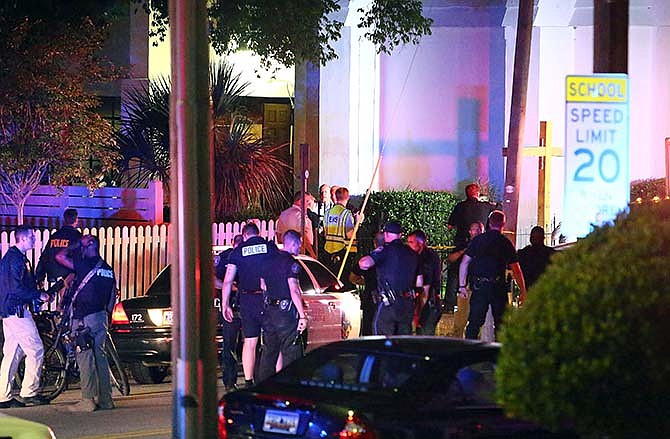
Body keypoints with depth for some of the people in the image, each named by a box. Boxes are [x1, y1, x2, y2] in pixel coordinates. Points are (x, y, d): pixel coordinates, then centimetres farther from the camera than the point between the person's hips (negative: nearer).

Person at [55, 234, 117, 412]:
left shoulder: (85, 265, -12)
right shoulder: (107, 269, 12)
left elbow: (60, 256, -11)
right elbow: (113, 295, 18)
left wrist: (78, 244, -1)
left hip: (84, 318, -8)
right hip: (101, 317, 8)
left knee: (85, 358, -5)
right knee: (100, 357, 12)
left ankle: (88, 400, -7)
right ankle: (106, 399, 12)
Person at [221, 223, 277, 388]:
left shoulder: (238, 251, 6)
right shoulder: (270, 247, 3)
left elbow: (227, 281, 2)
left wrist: (225, 304, 7)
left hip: (247, 300, 2)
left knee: (249, 343, 8)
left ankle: (248, 382, 8)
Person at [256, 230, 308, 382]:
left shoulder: (269, 260, 11)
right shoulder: (291, 263, -12)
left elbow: (263, 286, 15)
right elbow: (294, 290, -19)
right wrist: (302, 315, -19)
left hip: (269, 311, 8)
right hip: (286, 311, -8)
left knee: (268, 350, 14)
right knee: (290, 352, -4)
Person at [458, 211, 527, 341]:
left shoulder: (478, 240, 6)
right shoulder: (506, 243, 1)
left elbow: (464, 263, 4)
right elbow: (516, 270, 2)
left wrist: (462, 286, 9)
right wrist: (523, 291, 8)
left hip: (479, 286, 1)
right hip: (498, 286, -1)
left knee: (474, 322, 4)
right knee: (500, 322, 7)